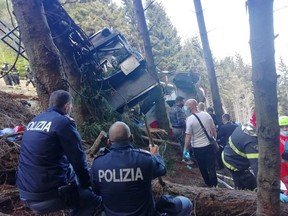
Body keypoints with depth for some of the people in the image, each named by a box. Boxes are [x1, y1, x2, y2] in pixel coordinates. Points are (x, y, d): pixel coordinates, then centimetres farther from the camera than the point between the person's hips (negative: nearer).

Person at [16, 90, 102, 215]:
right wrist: (88, 185, 6)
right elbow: (78, 159, -7)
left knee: (70, 170, 27)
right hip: (48, 196, -8)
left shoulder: (34, 121, 12)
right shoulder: (64, 122, -11)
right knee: (95, 201, 4)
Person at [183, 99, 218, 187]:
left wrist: (186, 149, -5)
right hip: (209, 145, 3)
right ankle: (214, 185, 17)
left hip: (197, 148, -2)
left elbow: (188, 136, -16)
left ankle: (209, 184, 31)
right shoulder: (206, 115, -4)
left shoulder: (190, 119, -17)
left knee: (203, 168, 17)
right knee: (211, 167, 10)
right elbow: (214, 130, 3)